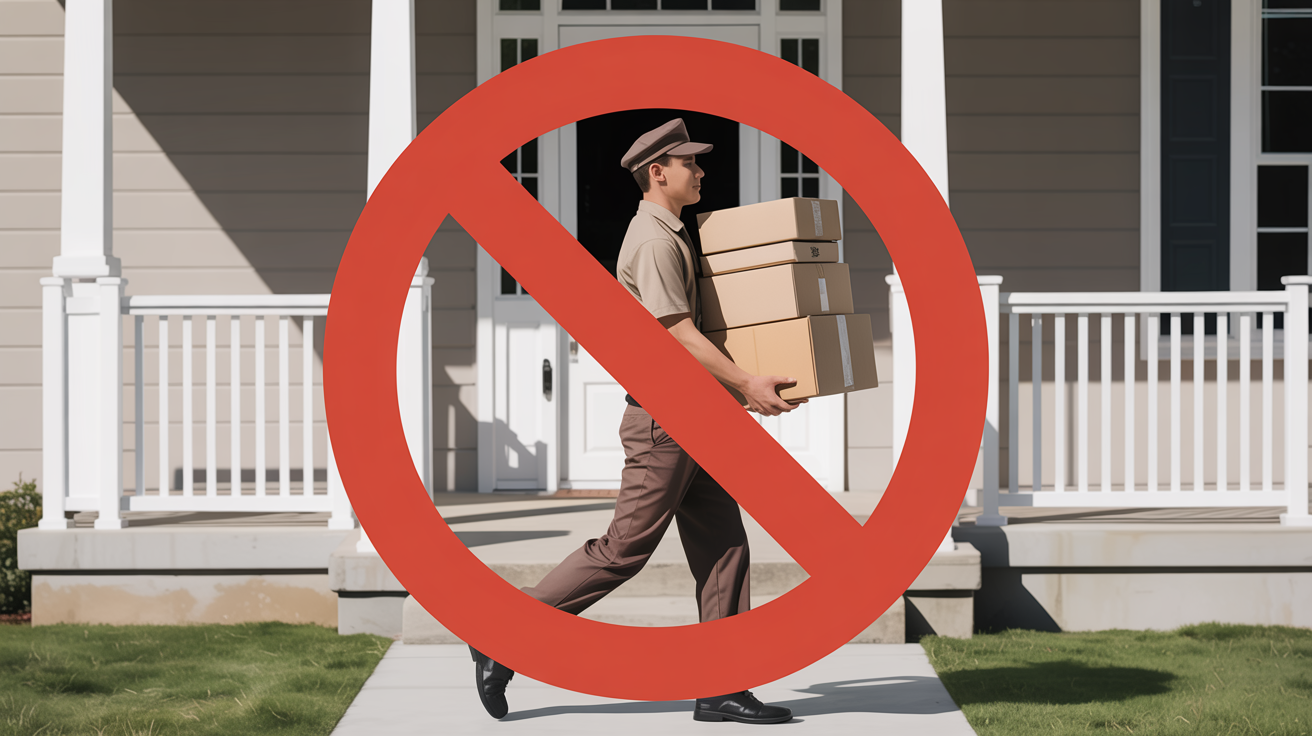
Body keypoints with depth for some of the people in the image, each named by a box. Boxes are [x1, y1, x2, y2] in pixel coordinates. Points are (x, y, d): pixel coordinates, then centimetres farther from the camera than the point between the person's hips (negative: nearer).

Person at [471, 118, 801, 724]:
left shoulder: (669, 236, 19)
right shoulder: (654, 241, -13)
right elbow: (680, 333, -20)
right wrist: (747, 384, -20)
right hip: (662, 415, -10)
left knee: (723, 548, 5)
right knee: (624, 549, -7)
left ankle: (722, 689, 5)